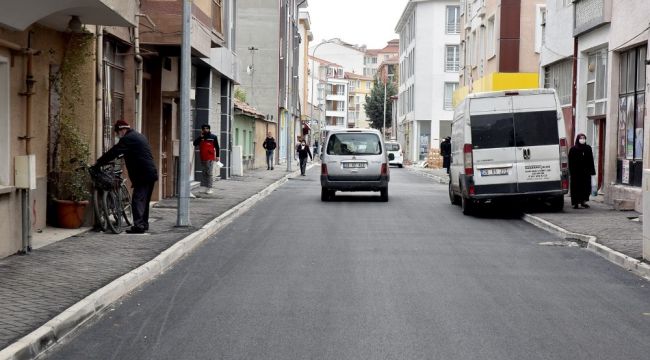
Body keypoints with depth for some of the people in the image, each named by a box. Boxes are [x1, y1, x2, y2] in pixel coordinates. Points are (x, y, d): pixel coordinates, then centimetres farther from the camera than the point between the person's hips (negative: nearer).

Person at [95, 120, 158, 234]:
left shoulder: (128, 138, -11)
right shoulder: (139, 136, 20)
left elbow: (113, 152, -13)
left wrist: (97, 163, -7)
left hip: (142, 175, -10)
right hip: (151, 174, 10)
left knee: (137, 200, -10)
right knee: (144, 201, 16)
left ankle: (138, 225, -15)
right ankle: (144, 224, 22)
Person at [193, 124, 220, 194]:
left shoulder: (213, 137, 2)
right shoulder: (200, 137, 11)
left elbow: (217, 147, 4)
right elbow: (195, 144, -2)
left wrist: (217, 156, -1)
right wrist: (200, 137, -9)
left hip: (210, 158, -5)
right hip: (202, 158, 5)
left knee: (209, 173, -7)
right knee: (204, 173, 8)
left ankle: (209, 188, -6)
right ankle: (206, 187, 14)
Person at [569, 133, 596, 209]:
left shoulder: (588, 148, 9)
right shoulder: (573, 149, -3)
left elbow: (591, 161, 10)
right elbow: (571, 162, -4)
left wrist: (591, 171, 4)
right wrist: (571, 171, -12)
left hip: (586, 172, 4)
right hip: (576, 172, -4)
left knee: (586, 187, 6)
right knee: (577, 187, -1)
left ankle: (583, 201, 19)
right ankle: (576, 203, 4)